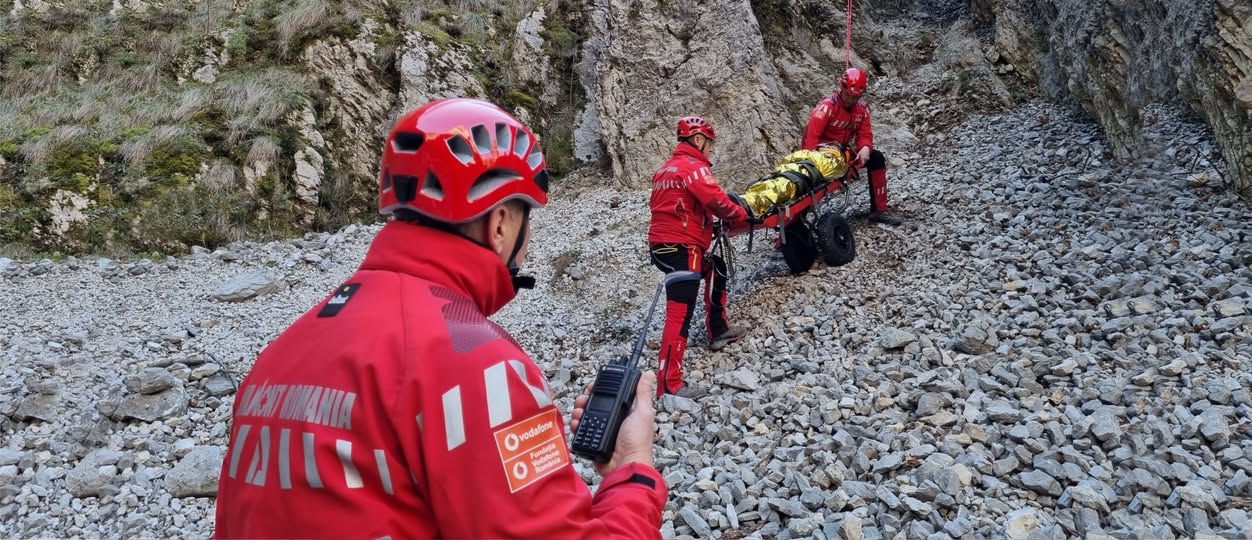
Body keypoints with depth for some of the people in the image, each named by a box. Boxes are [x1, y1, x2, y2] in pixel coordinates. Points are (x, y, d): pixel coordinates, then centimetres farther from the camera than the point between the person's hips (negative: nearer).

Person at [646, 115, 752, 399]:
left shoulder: (666, 167, 17)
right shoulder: (693, 166, -11)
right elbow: (718, 202, -18)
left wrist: (709, 223, 14)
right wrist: (741, 214, 1)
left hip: (661, 243, 10)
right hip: (681, 248, -10)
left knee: (716, 268, 31)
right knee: (679, 313, -12)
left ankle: (718, 331, 40)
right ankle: (669, 384, -13)